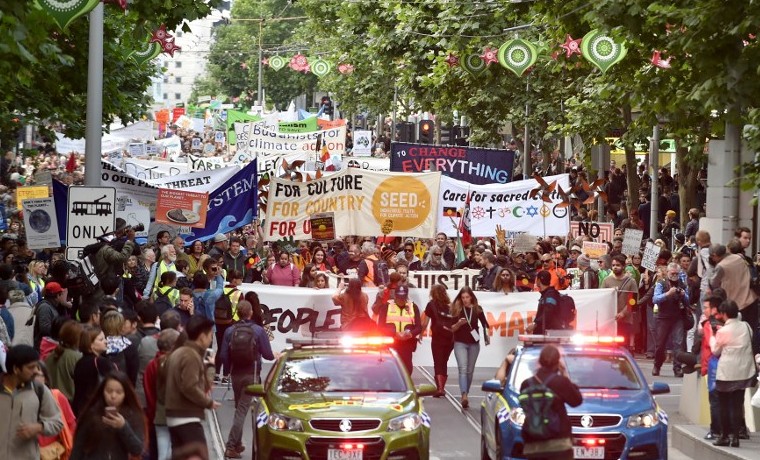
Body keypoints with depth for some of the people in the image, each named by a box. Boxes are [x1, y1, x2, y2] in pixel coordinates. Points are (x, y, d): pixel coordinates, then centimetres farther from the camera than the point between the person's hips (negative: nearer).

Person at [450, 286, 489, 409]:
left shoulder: (477, 309, 2)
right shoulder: (457, 309, -2)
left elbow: (484, 323, 14)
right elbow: (452, 328, -1)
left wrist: (487, 335, 1)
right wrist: (459, 323, -20)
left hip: (474, 343, 2)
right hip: (460, 343, -2)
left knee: (470, 370, 9)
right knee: (463, 369, -16)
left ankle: (465, 395, 22)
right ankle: (464, 396, -28)